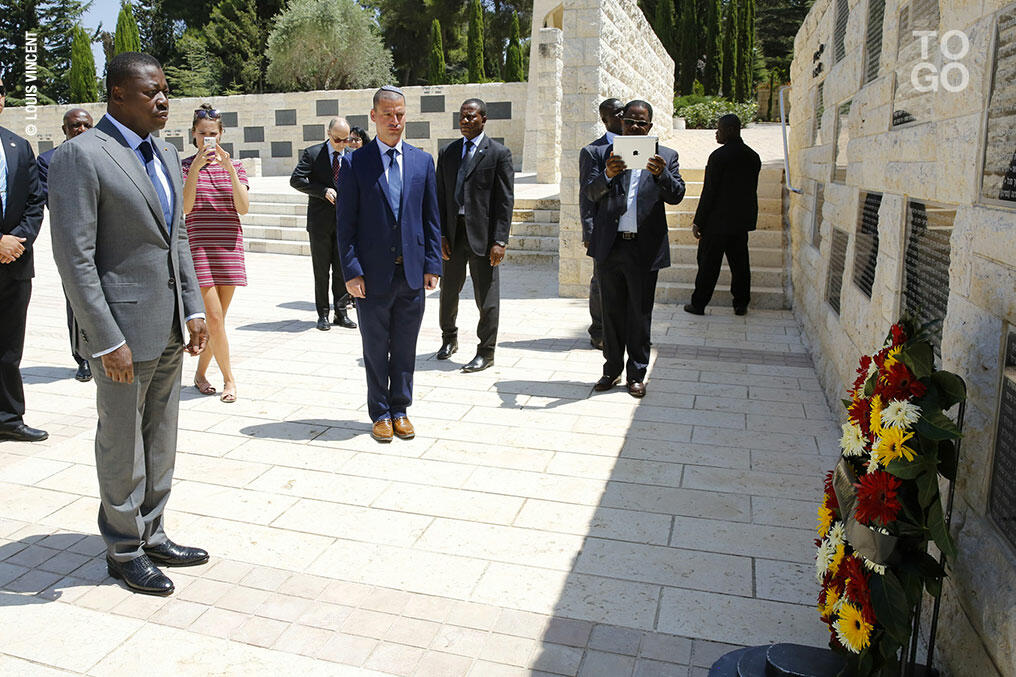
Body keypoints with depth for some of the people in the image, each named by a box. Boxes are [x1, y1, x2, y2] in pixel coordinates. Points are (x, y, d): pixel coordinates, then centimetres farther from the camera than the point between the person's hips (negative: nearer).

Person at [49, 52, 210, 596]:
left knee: (160, 442, 17)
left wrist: (193, 309, 9)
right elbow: (75, 257, -17)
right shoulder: (81, 156, -13)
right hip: (123, 330, -7)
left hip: (169, 329, 8)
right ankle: (124, 551, 26)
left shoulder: (167, 155, 12)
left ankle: (151, 535, 34)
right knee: (122, 445, 8)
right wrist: (107, 341, -19)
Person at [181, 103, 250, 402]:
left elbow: (243, 207, -4)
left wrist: (229, 169, -13)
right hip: (198, 247, -3)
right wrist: (195, 168, -16)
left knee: (218, 317, 7)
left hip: (229, 248, 3)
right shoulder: (184, 166, 3)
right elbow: (184, 207, -10)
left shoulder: (234, 166, 9)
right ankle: (229, 378, 5)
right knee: (213, 317, -9)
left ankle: (200, 373, 23)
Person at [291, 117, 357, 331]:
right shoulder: (312, 153, -1)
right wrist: (324, 191, -18)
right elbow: (296, 179, -9)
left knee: (342, 270, 6)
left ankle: (341, 312, 16)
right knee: (321, 271, 5)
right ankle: (323, 314, 13)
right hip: (320, 222, -2)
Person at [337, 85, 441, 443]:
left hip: (412, 274, 2)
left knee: (405, 349, 11)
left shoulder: (423, 161, 8)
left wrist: (432, 264, 2)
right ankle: (380, 413, 22)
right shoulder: (354, 163, 0)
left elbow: (431, 218, 9)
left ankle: (400, 409, 25)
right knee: (375, 350, 8)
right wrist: (351, 271, -9)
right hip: (372, 275, -2)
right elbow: (346, 223, -3)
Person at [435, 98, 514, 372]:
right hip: (454, 231, 4)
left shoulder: (499, 153, -2)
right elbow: (441, 196, 11)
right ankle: (449, 338, 37)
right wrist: (441, 234, 1)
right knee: (448, 290, 15)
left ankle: (486, 352, 14)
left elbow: (506, 201, -6)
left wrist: (500, 241, -13)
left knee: (486, 296, 1)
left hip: (482, 233, -4)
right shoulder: (448, 152, 11)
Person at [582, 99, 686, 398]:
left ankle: (636, 374, 19)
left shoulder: (665, 157, 8)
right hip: (610, 246, 1)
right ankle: (612, 368, 23)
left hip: (645, 247, -1)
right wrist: (607, 175, -23)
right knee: (611, 312, 10)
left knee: (640, 314, 7)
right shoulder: (604, 154, 9)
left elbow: (676, 196, -3)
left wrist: (661, 174, -23)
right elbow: (589, 192, -3)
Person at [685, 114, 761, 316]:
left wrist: (698, 222, -10)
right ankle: (741, 304, 19)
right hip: (742, 221, 7)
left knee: (708, 264, 1)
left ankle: (698, 304, 8)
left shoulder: (718, 156, -14)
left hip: (718, 221, -6)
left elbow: (709, 192, -15)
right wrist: (746, 216, 18)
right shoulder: (753, 157, 7)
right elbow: (751, 190, 11)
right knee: (739, 263, 12)